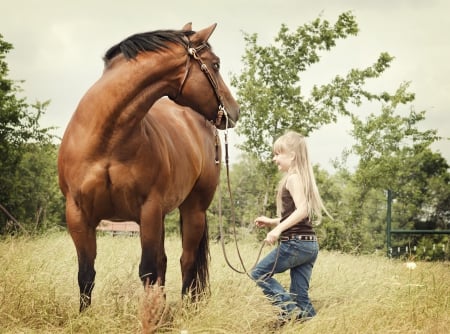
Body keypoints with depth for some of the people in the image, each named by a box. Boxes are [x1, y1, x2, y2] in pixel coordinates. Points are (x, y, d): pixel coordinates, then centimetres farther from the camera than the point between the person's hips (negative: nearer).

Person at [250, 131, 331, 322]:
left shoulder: (292, 178, -9)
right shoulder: (303, 177, 18)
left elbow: (302, 209, -24)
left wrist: (278, 229, -28)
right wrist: (272, 222, 22)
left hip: (295, 243, -9)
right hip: (310, 244, 9)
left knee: (259, 273, 1)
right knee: (300, 295, 8)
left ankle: (290, 309, -9)